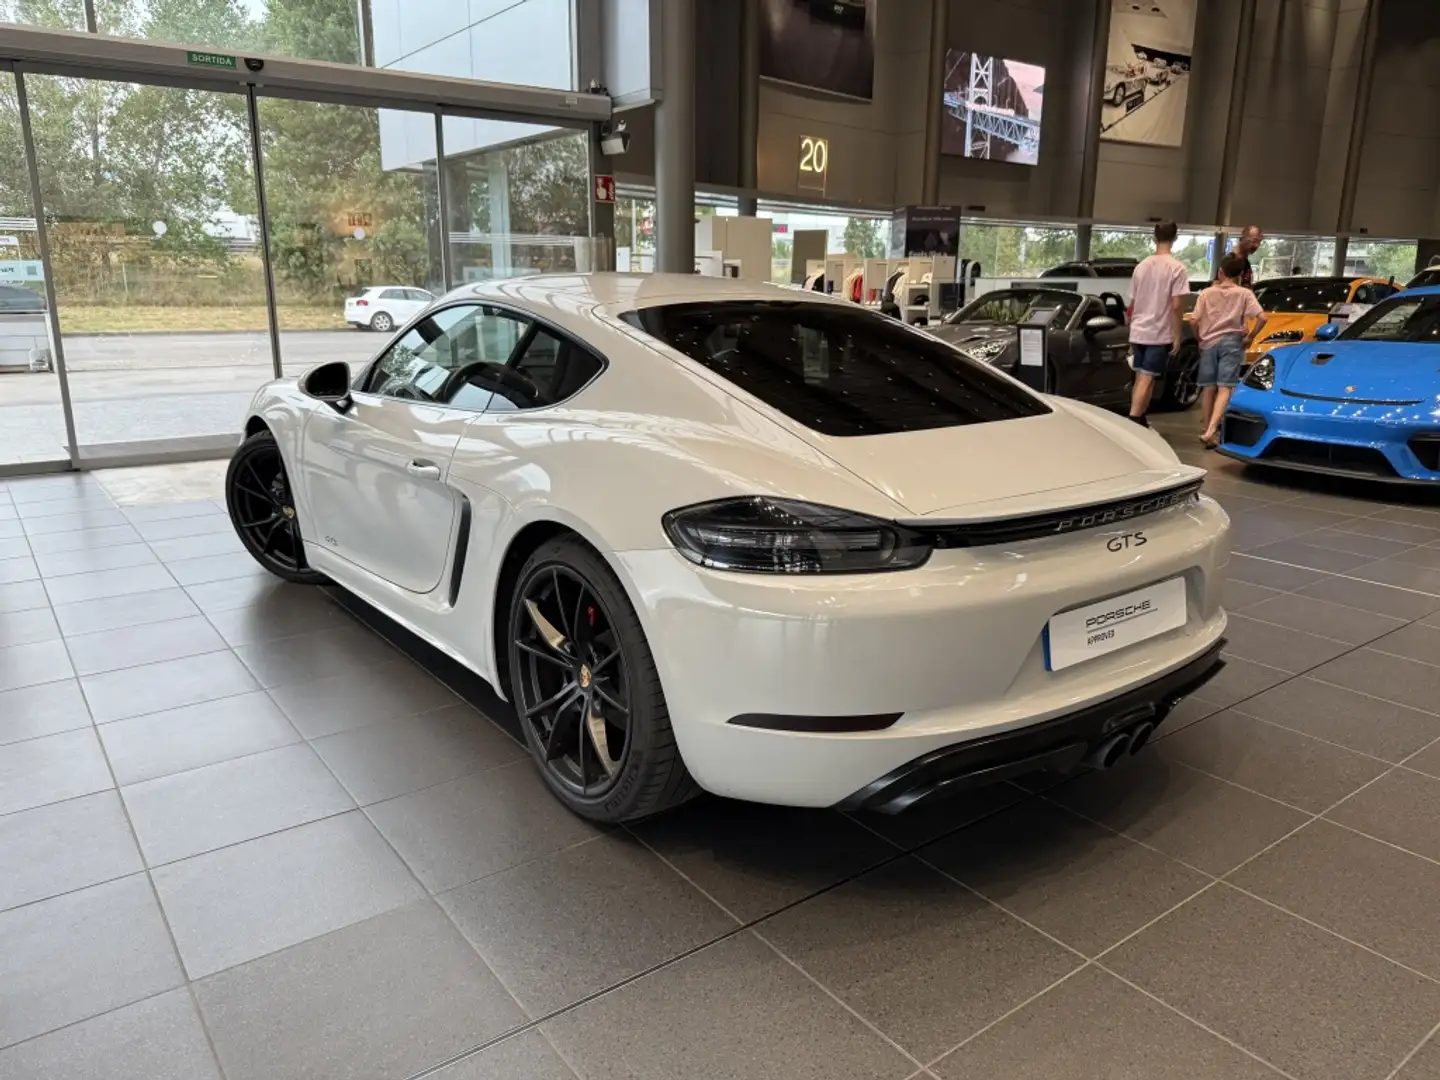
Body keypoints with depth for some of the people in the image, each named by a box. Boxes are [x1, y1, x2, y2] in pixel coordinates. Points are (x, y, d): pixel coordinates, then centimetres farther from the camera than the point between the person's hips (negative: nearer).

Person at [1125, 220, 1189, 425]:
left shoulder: (1141, 266, 8)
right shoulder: (1177, 268, -9)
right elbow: (1176, 306, -13)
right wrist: (1178, 336, -6)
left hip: (1138, 332, 5)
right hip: (1160, 333, -5)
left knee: (1141, 377, 16)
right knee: (1147, 379, -7)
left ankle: (1138, 420, 21)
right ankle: (1133, 420, -14)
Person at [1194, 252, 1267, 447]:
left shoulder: (1207, 293, 4)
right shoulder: (1244, 294, 1)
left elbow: (1195, 322, -1)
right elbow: (1262, 318, -10)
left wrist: (1200, 340, 14)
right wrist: (1249, 338, 3)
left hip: (1209, 343, 2)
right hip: (1231, 343, -2)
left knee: (1208, 388, 9)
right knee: (1224, 389, -8)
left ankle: (1208, 431, 12)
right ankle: (1211, 430, -26)